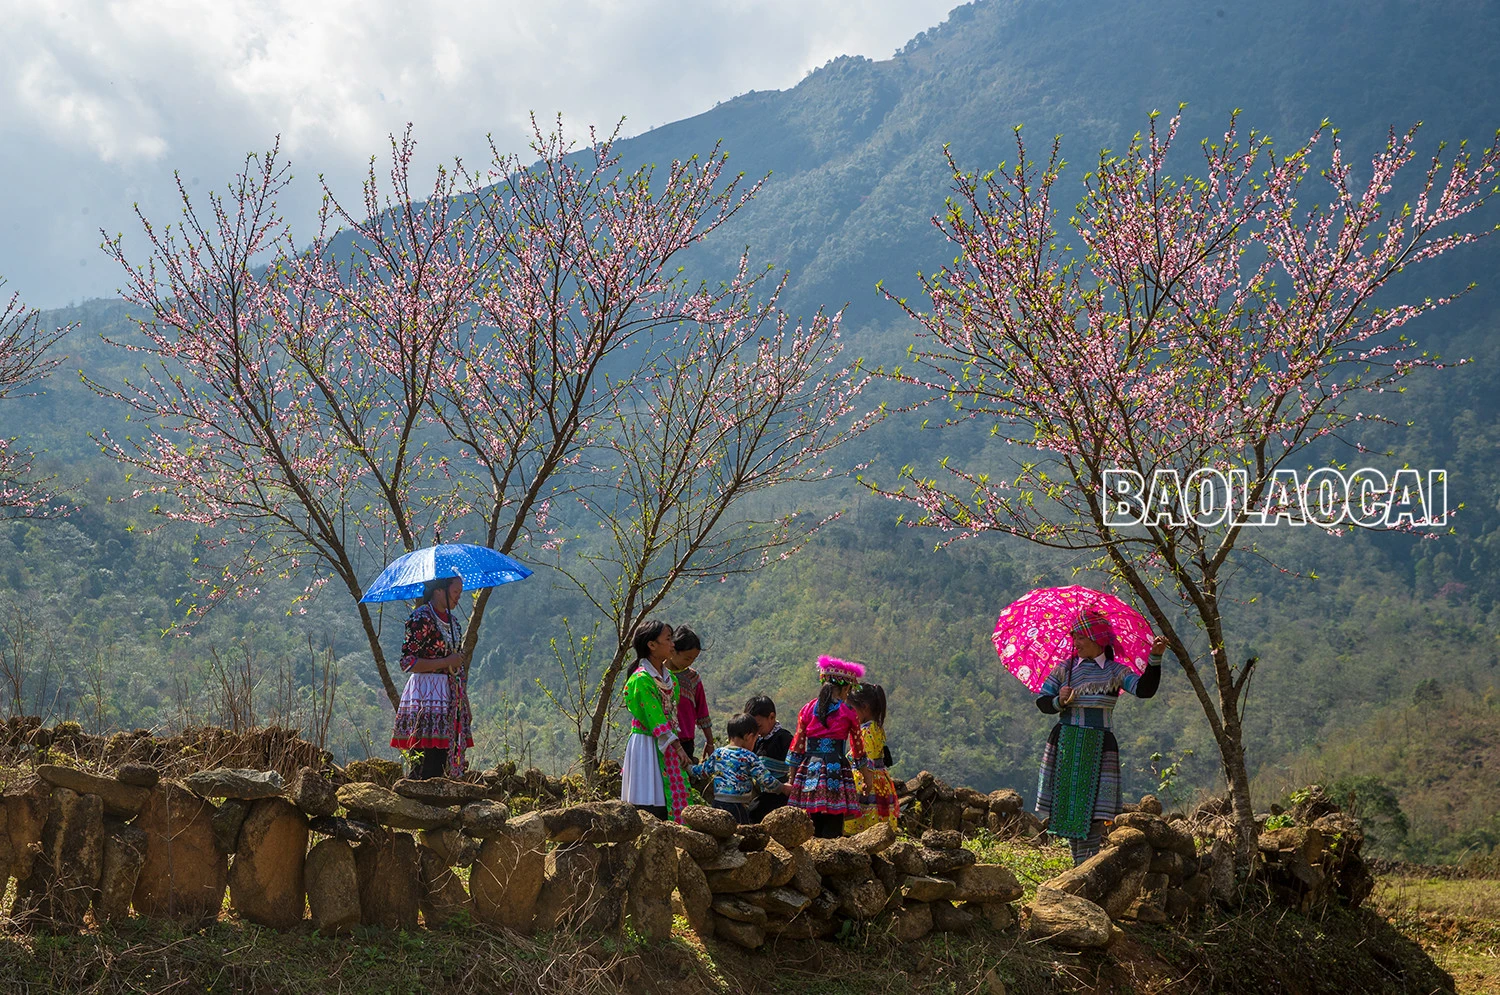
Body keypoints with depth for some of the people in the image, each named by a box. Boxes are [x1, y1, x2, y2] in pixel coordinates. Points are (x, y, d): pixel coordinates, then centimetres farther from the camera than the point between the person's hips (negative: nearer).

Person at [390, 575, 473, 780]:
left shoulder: (453, 620, 17)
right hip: (425, 695, -8)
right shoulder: (421, 618, -8)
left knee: (443, 763, 3)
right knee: (425, 766, -11)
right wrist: (446, 662, -13)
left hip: (450, 697, 8)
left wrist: (465, 705, 19)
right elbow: (408, 662, -13)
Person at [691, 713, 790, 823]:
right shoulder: (749, 757, -7)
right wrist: (783, 788, 10)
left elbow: (701, 771, 19)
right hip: (738, 806, -5)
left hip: (717, 803, 5)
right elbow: (766, 780, -6)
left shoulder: (718, 753, 8)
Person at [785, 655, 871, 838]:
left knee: (811, 831, 6)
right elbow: (858, 749, 9)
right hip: (837, 771, -3)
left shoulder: (807, 709, 7)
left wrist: (792, 778, 14)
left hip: (809, 771, 3)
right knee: (832, 829, -2)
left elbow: (797, 746, 8)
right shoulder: (848, 713, 0)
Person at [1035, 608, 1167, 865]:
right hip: (1065, 744, 2)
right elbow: (1042, 701, 8)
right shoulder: (1064, 669, 8)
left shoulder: (1116, 672, 3)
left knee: (1093, 809, -7)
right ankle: (1079, 866, 15)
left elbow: (1144, 689, -13)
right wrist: (1059, 702, -13)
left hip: (1099, 746, -2)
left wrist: (1155, 658, -24)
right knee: (1066, 805, 2)